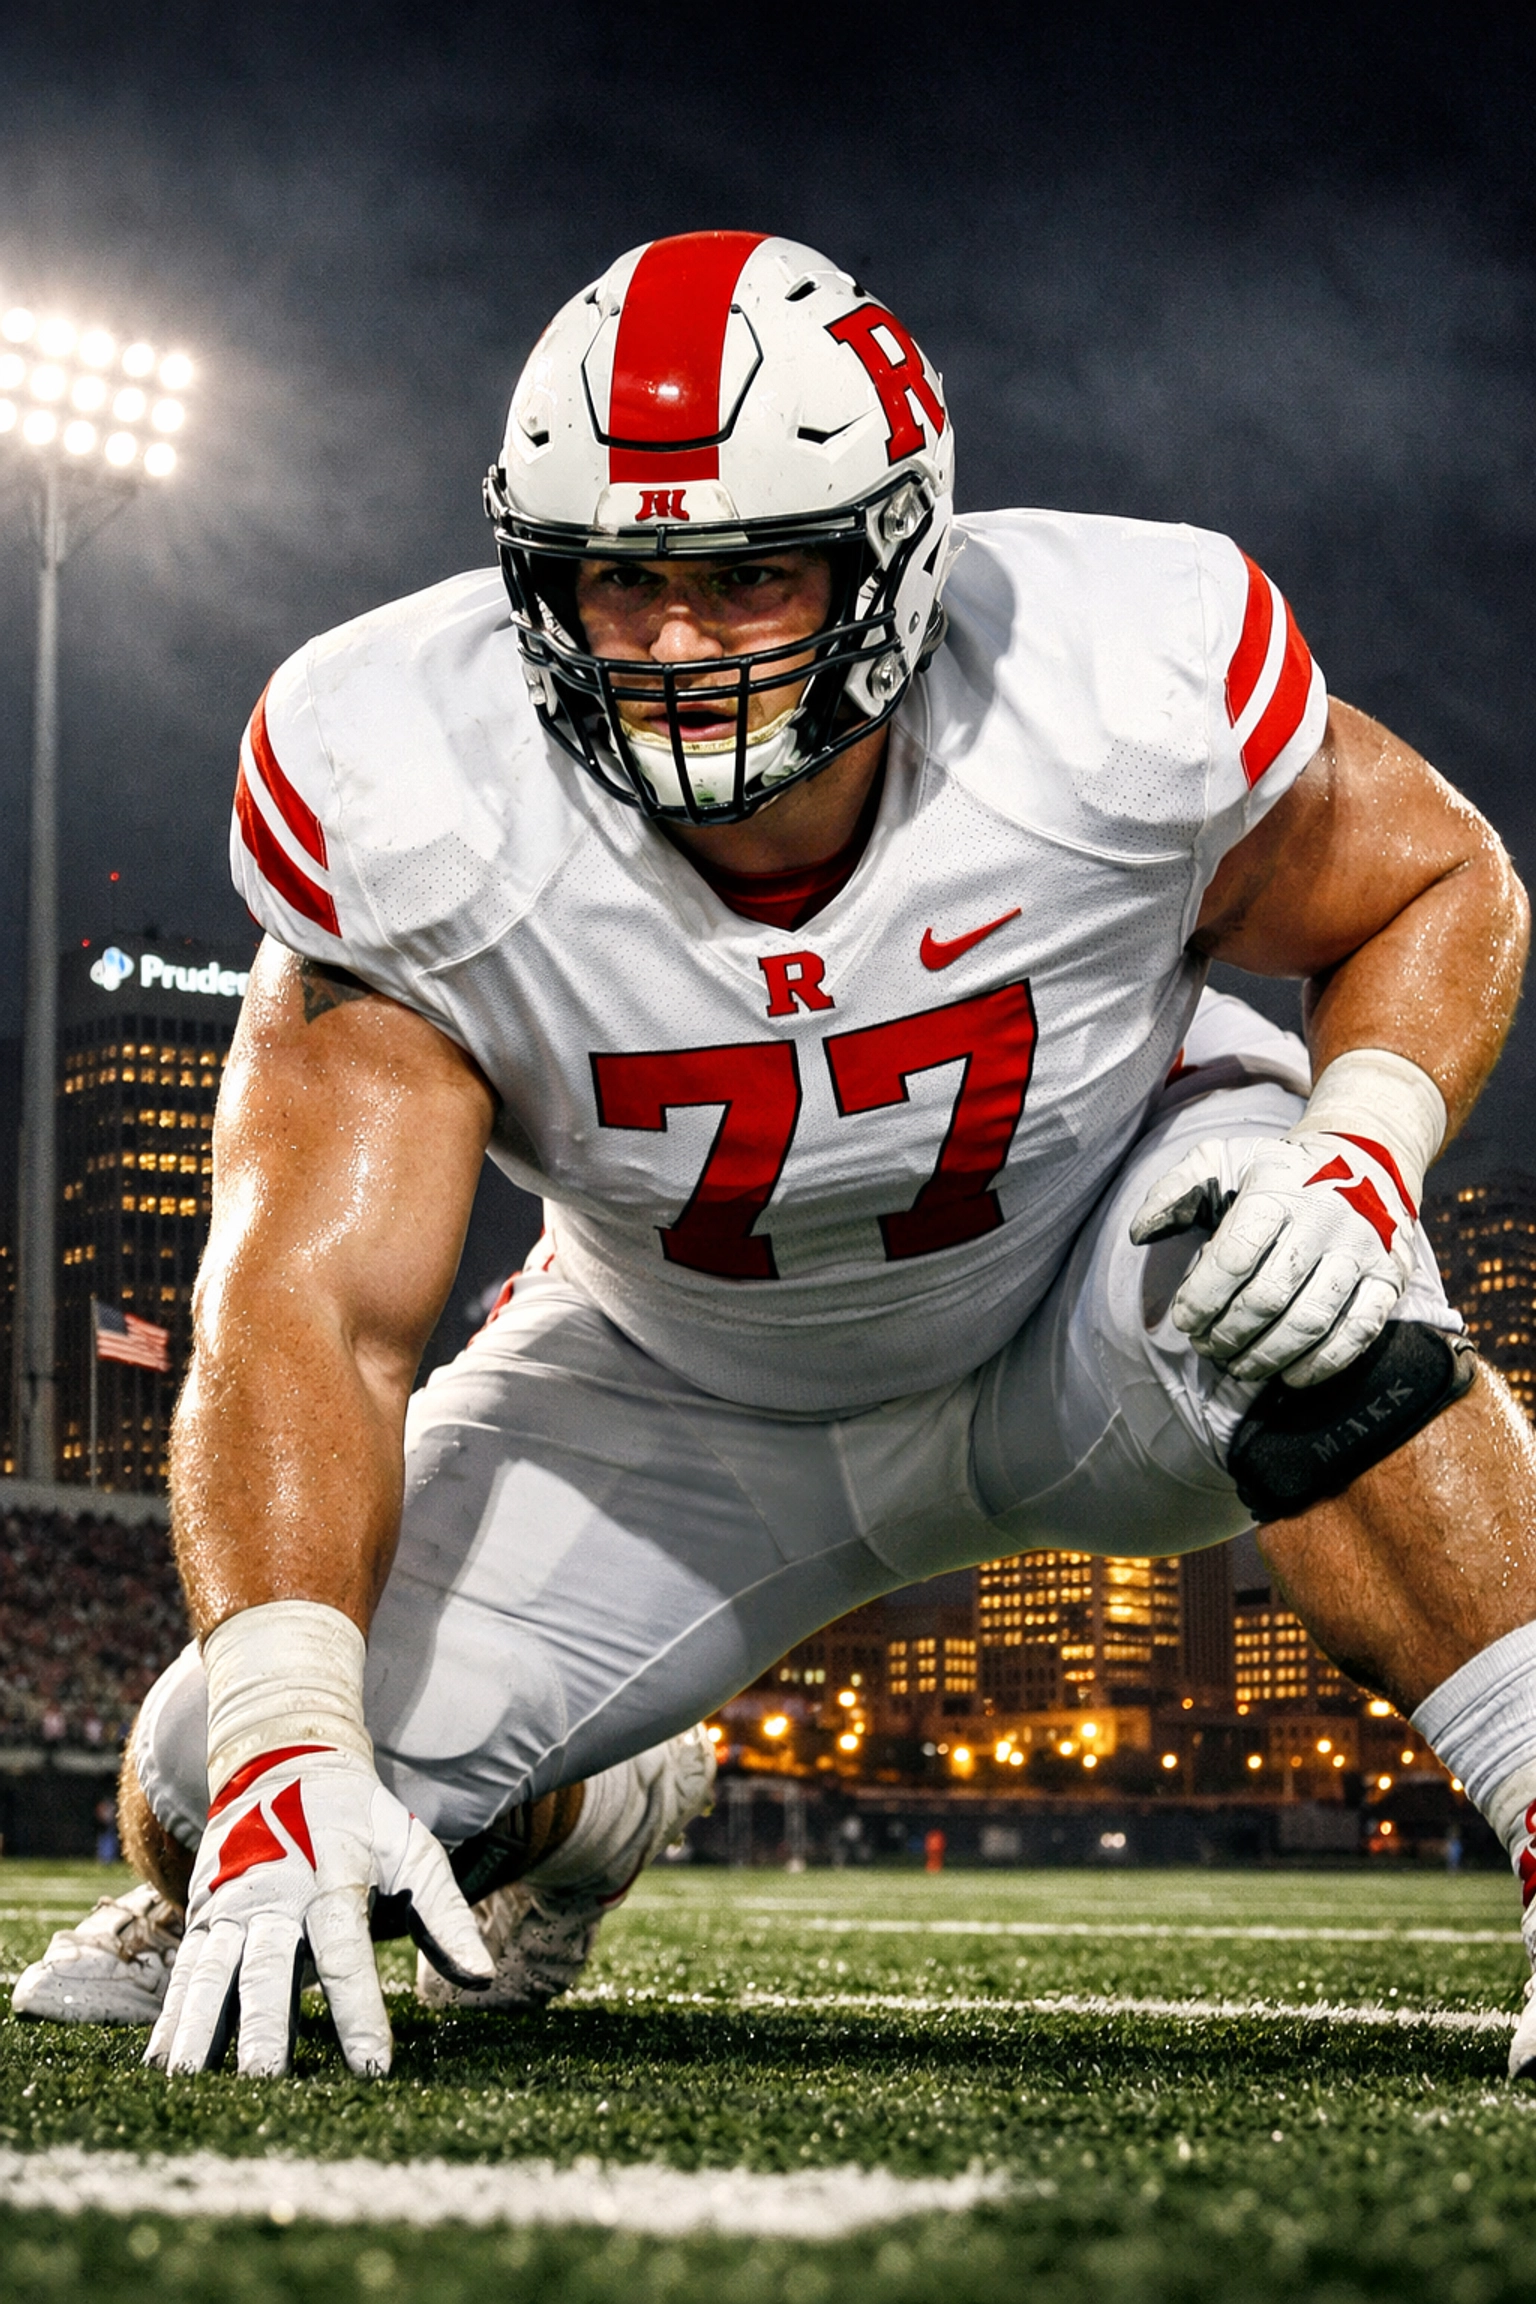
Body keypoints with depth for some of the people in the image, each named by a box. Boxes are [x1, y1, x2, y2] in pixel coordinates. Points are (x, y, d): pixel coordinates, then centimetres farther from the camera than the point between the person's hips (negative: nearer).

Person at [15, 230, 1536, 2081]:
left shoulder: (1118, 685, -29)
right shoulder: (412, 803, -28)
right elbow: (311, 1301, -31)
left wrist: (1363, 1154, -30)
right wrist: (280, 1757, -43)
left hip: (1098, 1276, -1)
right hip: (688, 1394, 2)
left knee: (1302, 1293, -38)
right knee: (222, 1801, -9)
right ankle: (580, 1816, 26)